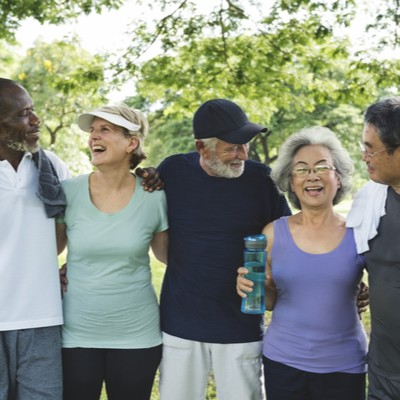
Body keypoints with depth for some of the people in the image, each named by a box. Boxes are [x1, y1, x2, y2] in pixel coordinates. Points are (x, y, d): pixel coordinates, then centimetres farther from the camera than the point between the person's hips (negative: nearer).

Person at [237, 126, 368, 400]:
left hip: (343, 366, -1)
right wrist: (254, 288, -14)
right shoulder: (273, 233, -4)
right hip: (282, 361, 1)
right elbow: (271, 302, 5)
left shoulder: (359, 235, -7)